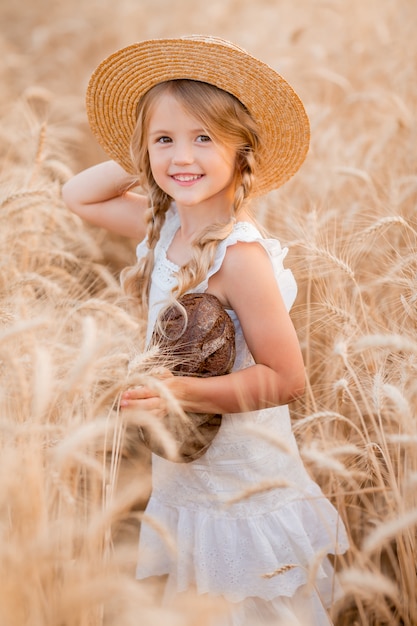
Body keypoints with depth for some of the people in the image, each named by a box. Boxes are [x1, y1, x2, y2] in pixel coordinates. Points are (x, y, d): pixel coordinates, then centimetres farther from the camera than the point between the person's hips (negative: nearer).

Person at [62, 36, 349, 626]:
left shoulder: (238, 255, -25)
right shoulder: (166, 224, -3)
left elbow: (286, 378, -22)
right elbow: (77, 196, 12)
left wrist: (189, 393, -32)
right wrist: (144, 167, -1)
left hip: (241, 487, -7)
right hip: (181, 473, 7)